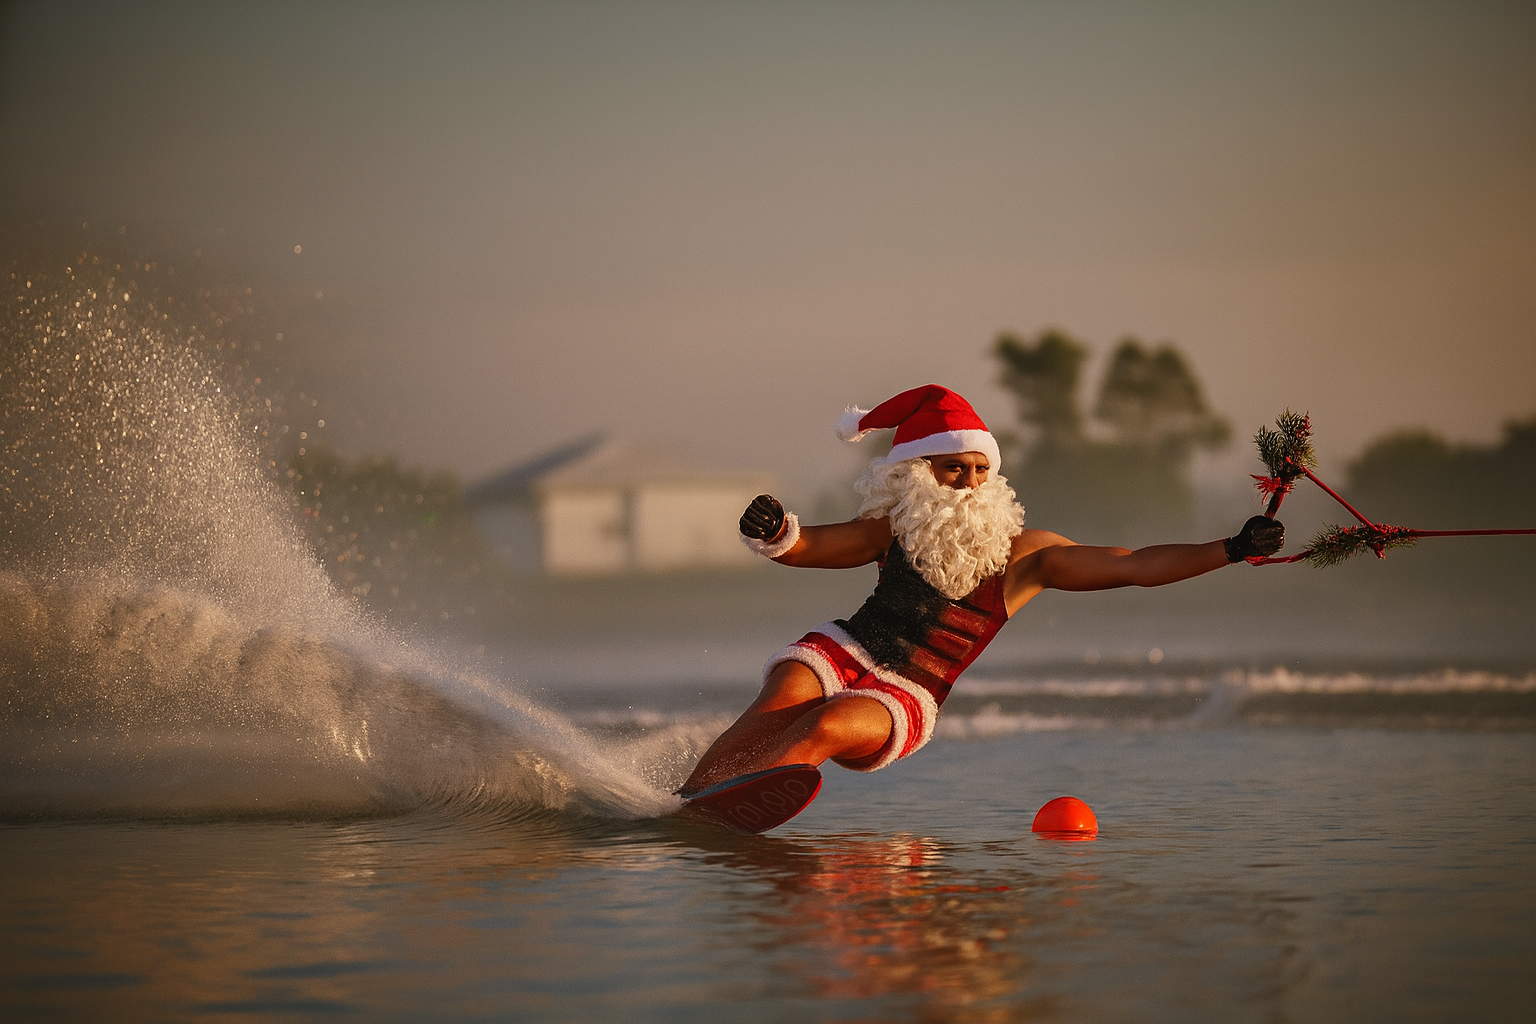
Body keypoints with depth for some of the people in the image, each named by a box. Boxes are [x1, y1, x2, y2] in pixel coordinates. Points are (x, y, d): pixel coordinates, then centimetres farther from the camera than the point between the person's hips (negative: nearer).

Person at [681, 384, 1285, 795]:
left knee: (826, 728, -33)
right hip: (838, 655, 1)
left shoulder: (1022, 554, 0)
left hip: (903, 702, -1)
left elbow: (1133, 566, -4)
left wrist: (1232, 549, -13)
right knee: (786, 697, -32)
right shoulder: (899, 528, 5)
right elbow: (803, 547, 6)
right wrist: (771, 531, -19)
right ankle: (678, 804, -31)